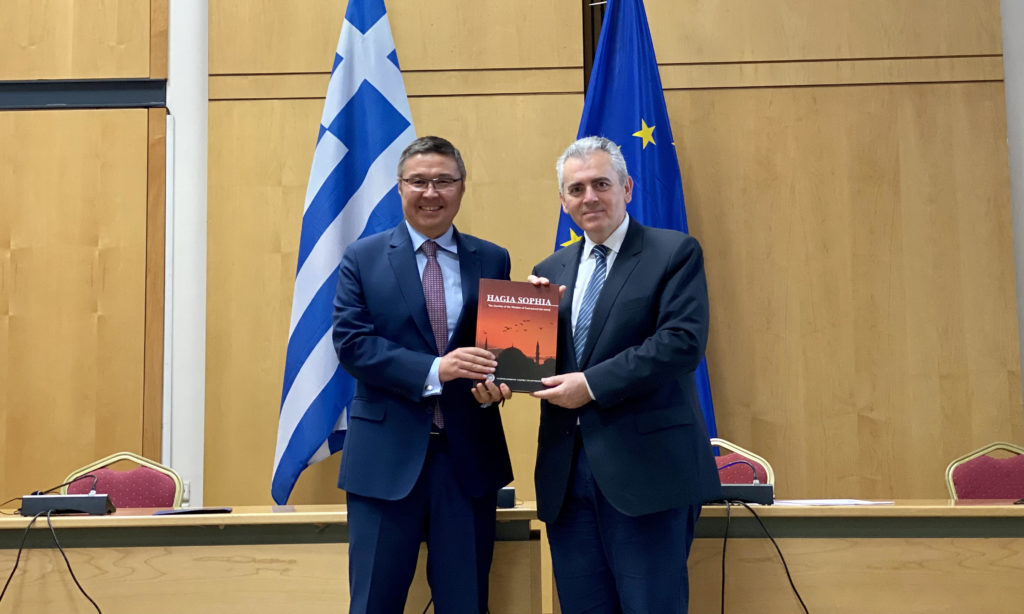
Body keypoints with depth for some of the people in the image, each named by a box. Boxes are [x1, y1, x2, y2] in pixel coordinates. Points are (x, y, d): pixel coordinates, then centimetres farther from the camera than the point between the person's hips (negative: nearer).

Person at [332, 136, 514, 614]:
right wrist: (433, 369, -21)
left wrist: (495, 384, -17)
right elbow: (351, 342, -8)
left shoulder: (493, 261, 8)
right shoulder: (363, 258, 2)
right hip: (387, 454, -2)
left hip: (469, 454, 2)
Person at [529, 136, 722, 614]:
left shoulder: (675, 253, -1)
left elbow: (684, 342, -14)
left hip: (645, 467, -5)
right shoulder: (552, 271, 15)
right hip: (568, 471, 5)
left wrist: (592, 385, -16)